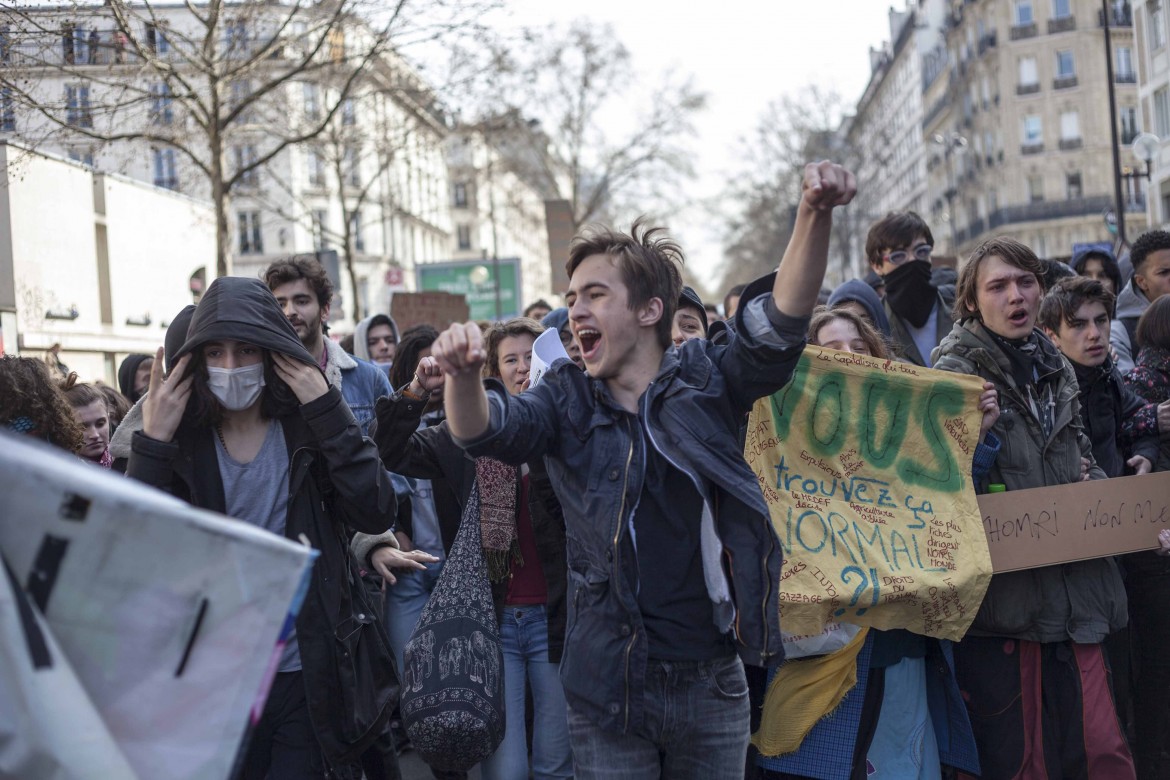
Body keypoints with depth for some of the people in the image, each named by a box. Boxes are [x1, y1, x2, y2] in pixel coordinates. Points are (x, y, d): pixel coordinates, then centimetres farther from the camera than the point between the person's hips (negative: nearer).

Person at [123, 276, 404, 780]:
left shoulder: (308, 429, -3)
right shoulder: (182, 441, -1)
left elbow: (377, 515, -16)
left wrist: (328, 411, -18)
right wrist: (151, 443, -17)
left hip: (308, 675, -1)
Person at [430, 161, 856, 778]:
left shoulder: (706, 379, -1)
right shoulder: (568, 399, 0)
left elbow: (779, 324, -16)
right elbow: (484, 430, -16)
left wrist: (814, 217, -33)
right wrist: (463, 374, -40)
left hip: (712, 680, 1)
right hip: (607, 687, 0)